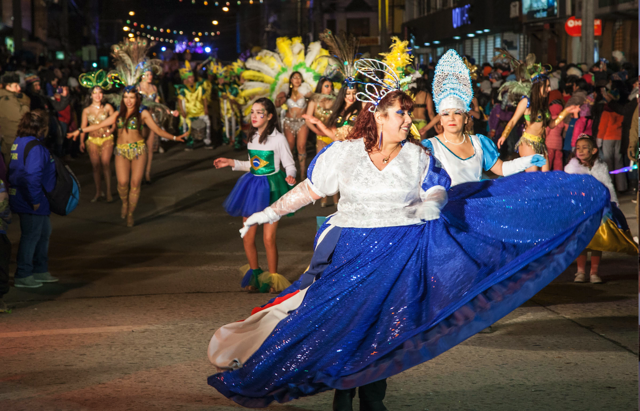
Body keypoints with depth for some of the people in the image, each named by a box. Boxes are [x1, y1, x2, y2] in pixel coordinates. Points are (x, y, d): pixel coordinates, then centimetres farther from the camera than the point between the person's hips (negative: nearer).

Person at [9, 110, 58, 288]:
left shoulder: (19, 141, 9)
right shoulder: (34, 147, -22)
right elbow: (32, 175, -30)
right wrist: (35, 200, -22)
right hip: (30, 200, -10)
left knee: (44, 232, 21)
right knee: (31, 235, 1)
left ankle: (40, 271, 31)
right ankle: (23, 276, 11)